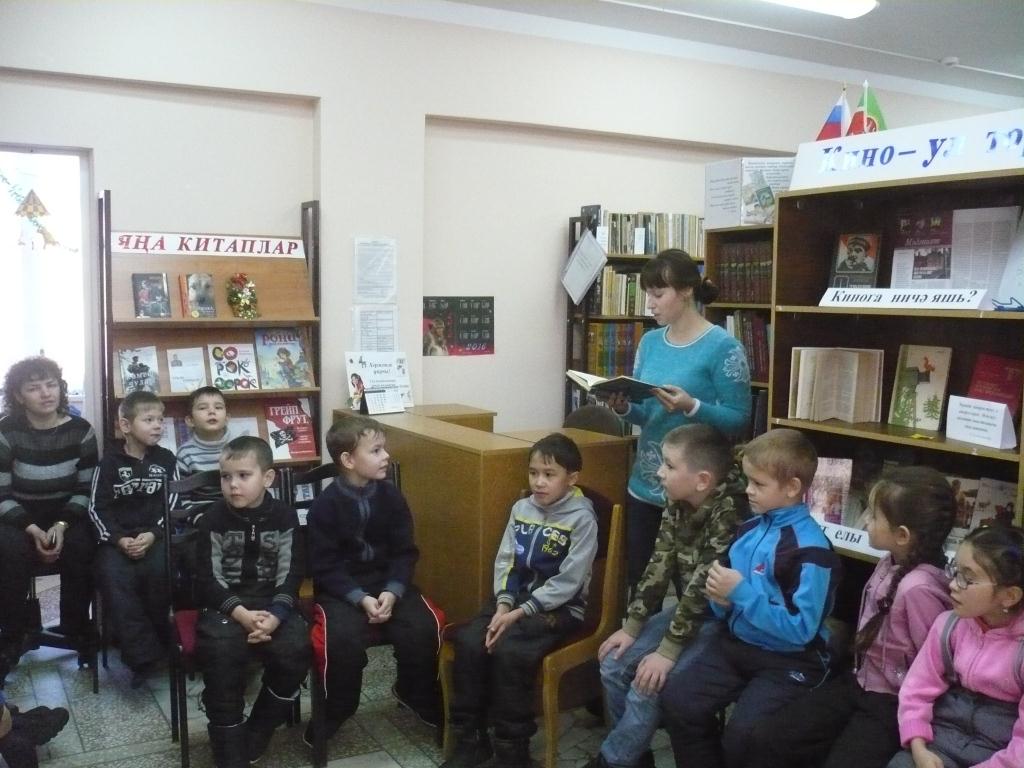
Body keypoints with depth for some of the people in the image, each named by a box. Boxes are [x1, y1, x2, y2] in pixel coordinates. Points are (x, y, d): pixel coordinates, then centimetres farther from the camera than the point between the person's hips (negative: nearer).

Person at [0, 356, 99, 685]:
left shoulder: (80, 430, -5)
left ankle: (76, 629, -8)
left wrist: (61, 525, -18)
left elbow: (87, 490, -3)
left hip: (67, 515, 1)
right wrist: (33, 529, -22)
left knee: (80, 548, -29)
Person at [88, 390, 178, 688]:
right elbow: (97, 508, 1)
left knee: (159, 570, -30)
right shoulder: (110, 461, 4)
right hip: (117, 537, 0)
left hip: (155, 535, 0)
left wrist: (152, 535, -14)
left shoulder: (166, 459, 6)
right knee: (113, 576, -28)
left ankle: (159, 640, -9)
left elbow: (173, 506, 2)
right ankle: (145, 654, -24)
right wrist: (120, 540, -13)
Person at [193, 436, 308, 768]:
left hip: (273, 602, 1)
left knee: (295, 650, -25)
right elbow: (208, 579, -5)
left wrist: (274, 615, -19)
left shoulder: (284, 516, -1)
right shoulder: (213, 519, -3)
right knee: (221, 651, -30)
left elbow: (291, 575, -2)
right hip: (225, 603, -1)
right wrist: (241, 613, -20)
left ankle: (254, 737, -1)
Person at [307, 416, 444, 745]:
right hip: (341, 588, -3)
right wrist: (360, 598, -22)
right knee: (343, 638, -29)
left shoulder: (392, 496, -1)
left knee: (424, 628, -19)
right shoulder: (325, 505, -11)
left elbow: (405, 552, 1)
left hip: (388, 582, 3)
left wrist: (392, 592, -16)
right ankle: (334, 711, 0)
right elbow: (324, 567, -10)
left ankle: (417, 695, 11)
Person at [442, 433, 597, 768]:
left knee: (508, 650, -28)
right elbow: (505, 561, 5)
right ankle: (471, 739, -2)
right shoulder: (521, 508, 6)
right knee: (468, 640, -17)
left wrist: (521, 612, -20)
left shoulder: (582, 518, -12)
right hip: (516, 599, 6)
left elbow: (568, 582, -17)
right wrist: (503, 604, -12)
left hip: (559, 606, -6)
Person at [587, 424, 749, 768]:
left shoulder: (731, 512, -27)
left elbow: (703, 586, -27)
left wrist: (667, 651, -23)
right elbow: (660, 565, 1)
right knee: (614, 665, 0)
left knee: (647, 685, -18)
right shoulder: (678, 503, -3)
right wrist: (631, 626, -2)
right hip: (687, 610, 8)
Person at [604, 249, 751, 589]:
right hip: (644, 486, 6)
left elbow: (740, 421, -11)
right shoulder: (650, 341, 7)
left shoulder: (723, 346, -11)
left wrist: (691, 406, -25)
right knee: (638, 581, 14)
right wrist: (623, 407, -8)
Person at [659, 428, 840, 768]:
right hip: (735, 643, 7)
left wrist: (741, 593, -25)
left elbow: (800, 630, -22)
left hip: (788, 662, -7)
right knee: (677, 702, -7)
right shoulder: (750, 527, 3)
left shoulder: (810, 549, -20)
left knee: (743, 734, -22)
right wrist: (721, 597, -9)